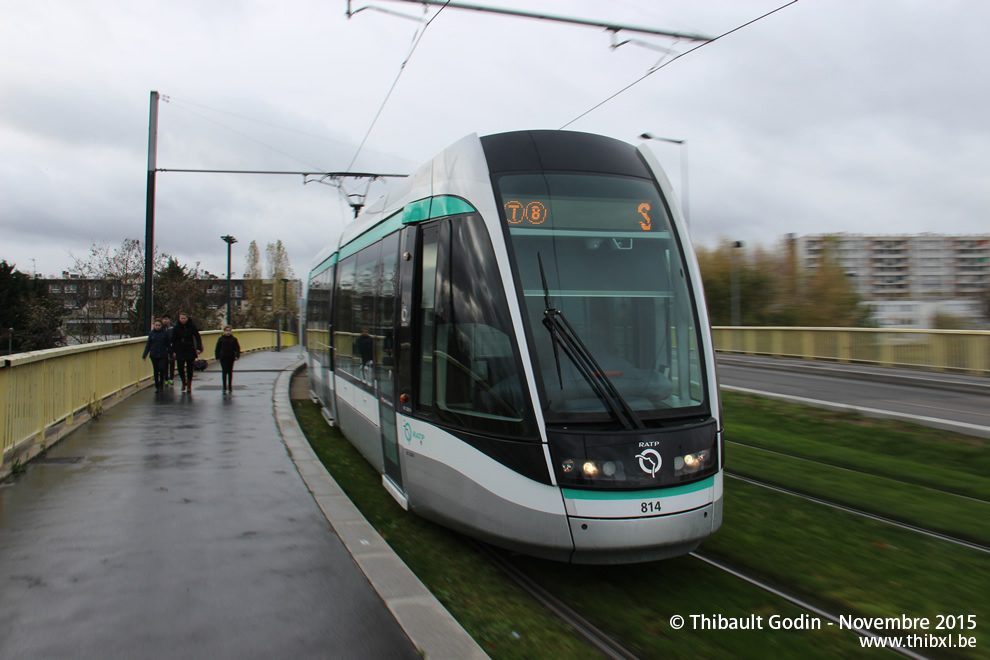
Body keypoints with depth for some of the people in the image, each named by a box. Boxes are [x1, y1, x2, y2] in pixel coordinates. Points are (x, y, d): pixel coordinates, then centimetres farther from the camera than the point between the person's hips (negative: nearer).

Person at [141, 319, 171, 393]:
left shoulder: (165, 333, 0)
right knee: (156, 371, 6)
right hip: (154, 355, 2)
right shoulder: (151, 334, 4)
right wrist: (144, 355, 6)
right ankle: (157, 386, 15)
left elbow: (168, 345, 3)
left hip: (163, 355, -2)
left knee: (161, 368, -12)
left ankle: (161, 384, 8)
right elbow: (148, 345, 9)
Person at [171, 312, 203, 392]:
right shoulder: (176, 328, 1)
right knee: (180, 367, -5)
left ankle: (189, 385, 17)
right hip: (179, 351, 1)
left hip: (190, 351, -1)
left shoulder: (192, 326, -2)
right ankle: (184, 382, 20)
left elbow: (198, 338, 0)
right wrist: (173, 351, -1)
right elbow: (174, 340, 5)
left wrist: (199, 348, -10)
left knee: (189, 368, 4)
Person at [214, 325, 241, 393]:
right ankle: (224, 387, -1)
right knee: (224, 372, -5)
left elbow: (237, 348, 5)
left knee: (230, 372, 9)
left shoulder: (233, 339, 3)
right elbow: (217, 349, 5)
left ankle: (230, 387, 19)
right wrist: (217, 357, 0)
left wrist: (237, 356, -7)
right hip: (223, 358, -1)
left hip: (231, 358, 1)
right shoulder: (221, 339, 2)